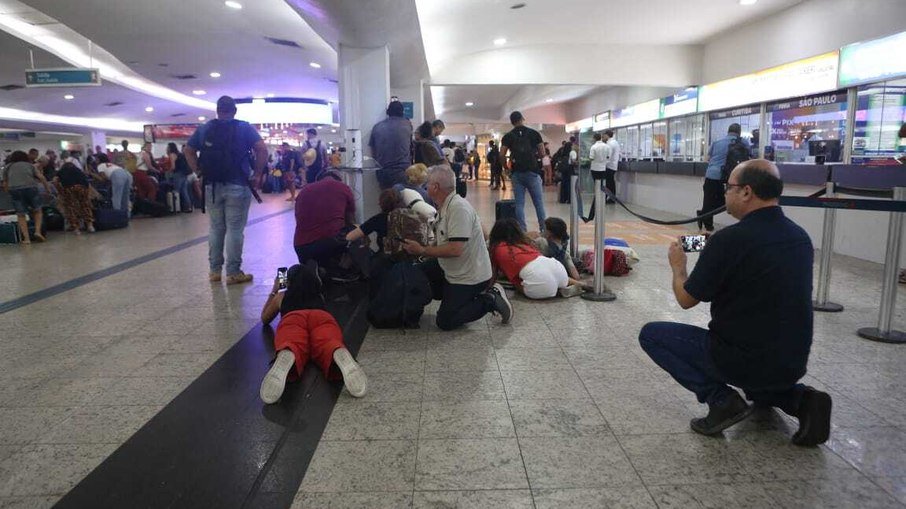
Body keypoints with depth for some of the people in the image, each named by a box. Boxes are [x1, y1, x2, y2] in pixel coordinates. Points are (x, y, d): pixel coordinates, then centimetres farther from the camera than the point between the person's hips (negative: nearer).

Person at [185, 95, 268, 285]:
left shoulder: (204, 129, 10)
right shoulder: (245, 128, 0)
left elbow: (188, 151, 11)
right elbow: (262, 148, -12)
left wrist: (199, 172, 11)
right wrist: (258, 172, -4)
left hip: (211, 186, 4)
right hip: (237, 186, -4)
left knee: (215, 228, 12)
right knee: (235, 229, -1)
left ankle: (215, 270, 17)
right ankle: (233, 273, 0)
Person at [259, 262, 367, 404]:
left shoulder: (281, 296, 38)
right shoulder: (319, 295, 42)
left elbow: (264, 319, 54)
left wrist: (274, 291, 65)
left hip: (292, 318, 0)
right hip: (322, 316, 1)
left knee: (293, 348, -33)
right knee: (328, 346, -32)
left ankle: (285, 357, -70)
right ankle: (341, 355, -68)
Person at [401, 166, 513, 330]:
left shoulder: (458, 208, -25)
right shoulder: (445, 207, 7)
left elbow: (455, 250, -31)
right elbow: (443, 243, 8)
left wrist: (422, 250, -22)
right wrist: (418, 247, -3)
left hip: (469, 277, -10)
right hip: (450, 269, 10)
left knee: (445, 322, -6)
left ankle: (490, 301, 0)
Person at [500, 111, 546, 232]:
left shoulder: (508, 136, 3)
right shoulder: (534, 133, 2)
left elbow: (501, 155, -5)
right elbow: (542, 153, 1)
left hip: (517, 173, 1)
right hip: (532, 172, -1)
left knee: (519, 203, 5)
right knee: (538, 202, 7)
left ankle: (522, 231, 4)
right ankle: (543, 229, 9)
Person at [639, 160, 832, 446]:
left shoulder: (729, 239, -20)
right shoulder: (800, 236, 2)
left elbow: (686, 299, -10)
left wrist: (678, 267, 10)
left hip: (745, 362, -8)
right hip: (794, 363, 8)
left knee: (651, 334, 4)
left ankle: (721, 399, -4)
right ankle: (797, 398, 14)